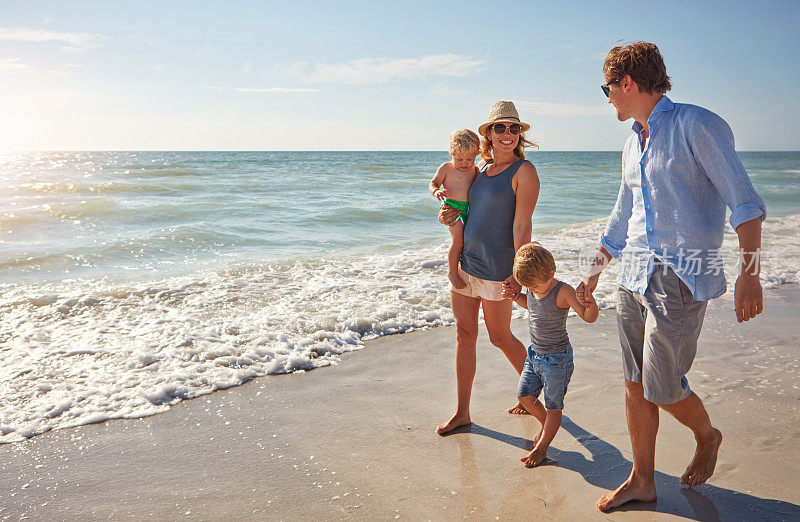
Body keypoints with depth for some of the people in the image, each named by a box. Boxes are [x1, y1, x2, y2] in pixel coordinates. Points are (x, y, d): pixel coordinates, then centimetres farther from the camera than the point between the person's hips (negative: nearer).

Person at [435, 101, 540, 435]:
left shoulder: (524, 171, -9)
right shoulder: (481, 167, 11)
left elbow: (522, 226, -16)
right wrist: (447, 215, 4)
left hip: (496, 269, -6)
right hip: (464, 263, 7)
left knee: (500, 338, 8)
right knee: (464, 336, 8)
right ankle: (461, 413, 18)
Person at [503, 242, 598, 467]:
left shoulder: (563, 292, -22)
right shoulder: (533, 289, -1)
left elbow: (588, 317, -26)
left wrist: (591, 305, -48)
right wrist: (515, 296, 4)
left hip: (557, 359, -7)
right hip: (535, 354, 8)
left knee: (553, 405, 5)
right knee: (525, 395, 12)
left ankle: (541, 447, 18)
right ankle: (548, 426, 37)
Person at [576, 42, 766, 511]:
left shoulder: (696, 125, -6)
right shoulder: (634, 145, 17)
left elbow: (744, 200, -11)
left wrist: (750, 272, -18)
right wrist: (593, 275, 27)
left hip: (681, 277, -7)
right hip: (635, 277, 7)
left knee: (662, 389, -2)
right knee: (636, 386, 9)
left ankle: (707, 437, 30)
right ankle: (642, 481, 23)